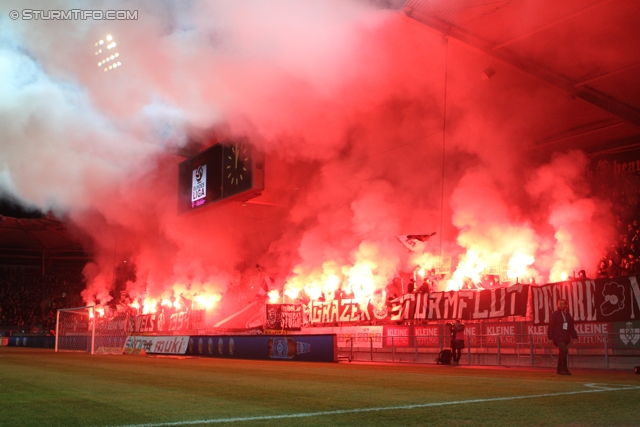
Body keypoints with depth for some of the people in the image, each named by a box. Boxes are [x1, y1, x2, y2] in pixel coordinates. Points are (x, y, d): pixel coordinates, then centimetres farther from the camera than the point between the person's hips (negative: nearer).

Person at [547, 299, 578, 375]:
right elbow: (551, 326, -5)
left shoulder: (567, 315, 13)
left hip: (566, 337, 6)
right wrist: (550, 337, -9)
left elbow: (571, 327, 15)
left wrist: (575, 337, 7)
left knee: (561, 353, 12)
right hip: (558, 337, -6)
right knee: (564, 350, -22)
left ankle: (560, 370, 21)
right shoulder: (555, 314, -2)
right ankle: (565, 369, -15)